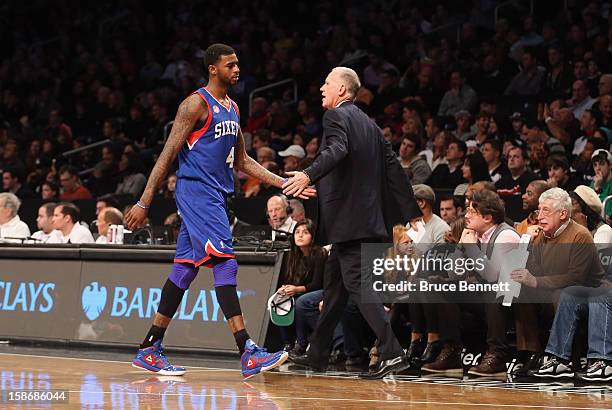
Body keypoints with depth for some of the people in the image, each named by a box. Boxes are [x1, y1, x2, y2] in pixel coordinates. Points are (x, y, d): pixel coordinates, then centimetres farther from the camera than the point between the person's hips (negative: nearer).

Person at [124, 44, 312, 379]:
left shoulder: (232, 109, 17)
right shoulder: (197, 104, -10)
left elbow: (241, 161, 24)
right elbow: (168, 154, -12)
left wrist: (284, 184, 15)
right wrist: (144, 203, -15)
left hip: (216, 195, 9)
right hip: (196, 190, -9)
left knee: (185, 269, 10)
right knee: (225, 262, -16)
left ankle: (149, 350, 15)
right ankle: (248, 354, -21)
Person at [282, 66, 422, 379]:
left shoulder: (336, 116, -7)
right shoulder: (369, 124, 19)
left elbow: (337, 150, -27)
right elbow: (392, 167, 17)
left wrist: (309, 175, -42)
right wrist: (411, 211, 17)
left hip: (347, 218, -9)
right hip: (366, 218, 9)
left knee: (357, 283, -12)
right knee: (334, 285, 16)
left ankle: (392, 353, -20)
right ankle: (317, 354, 24)